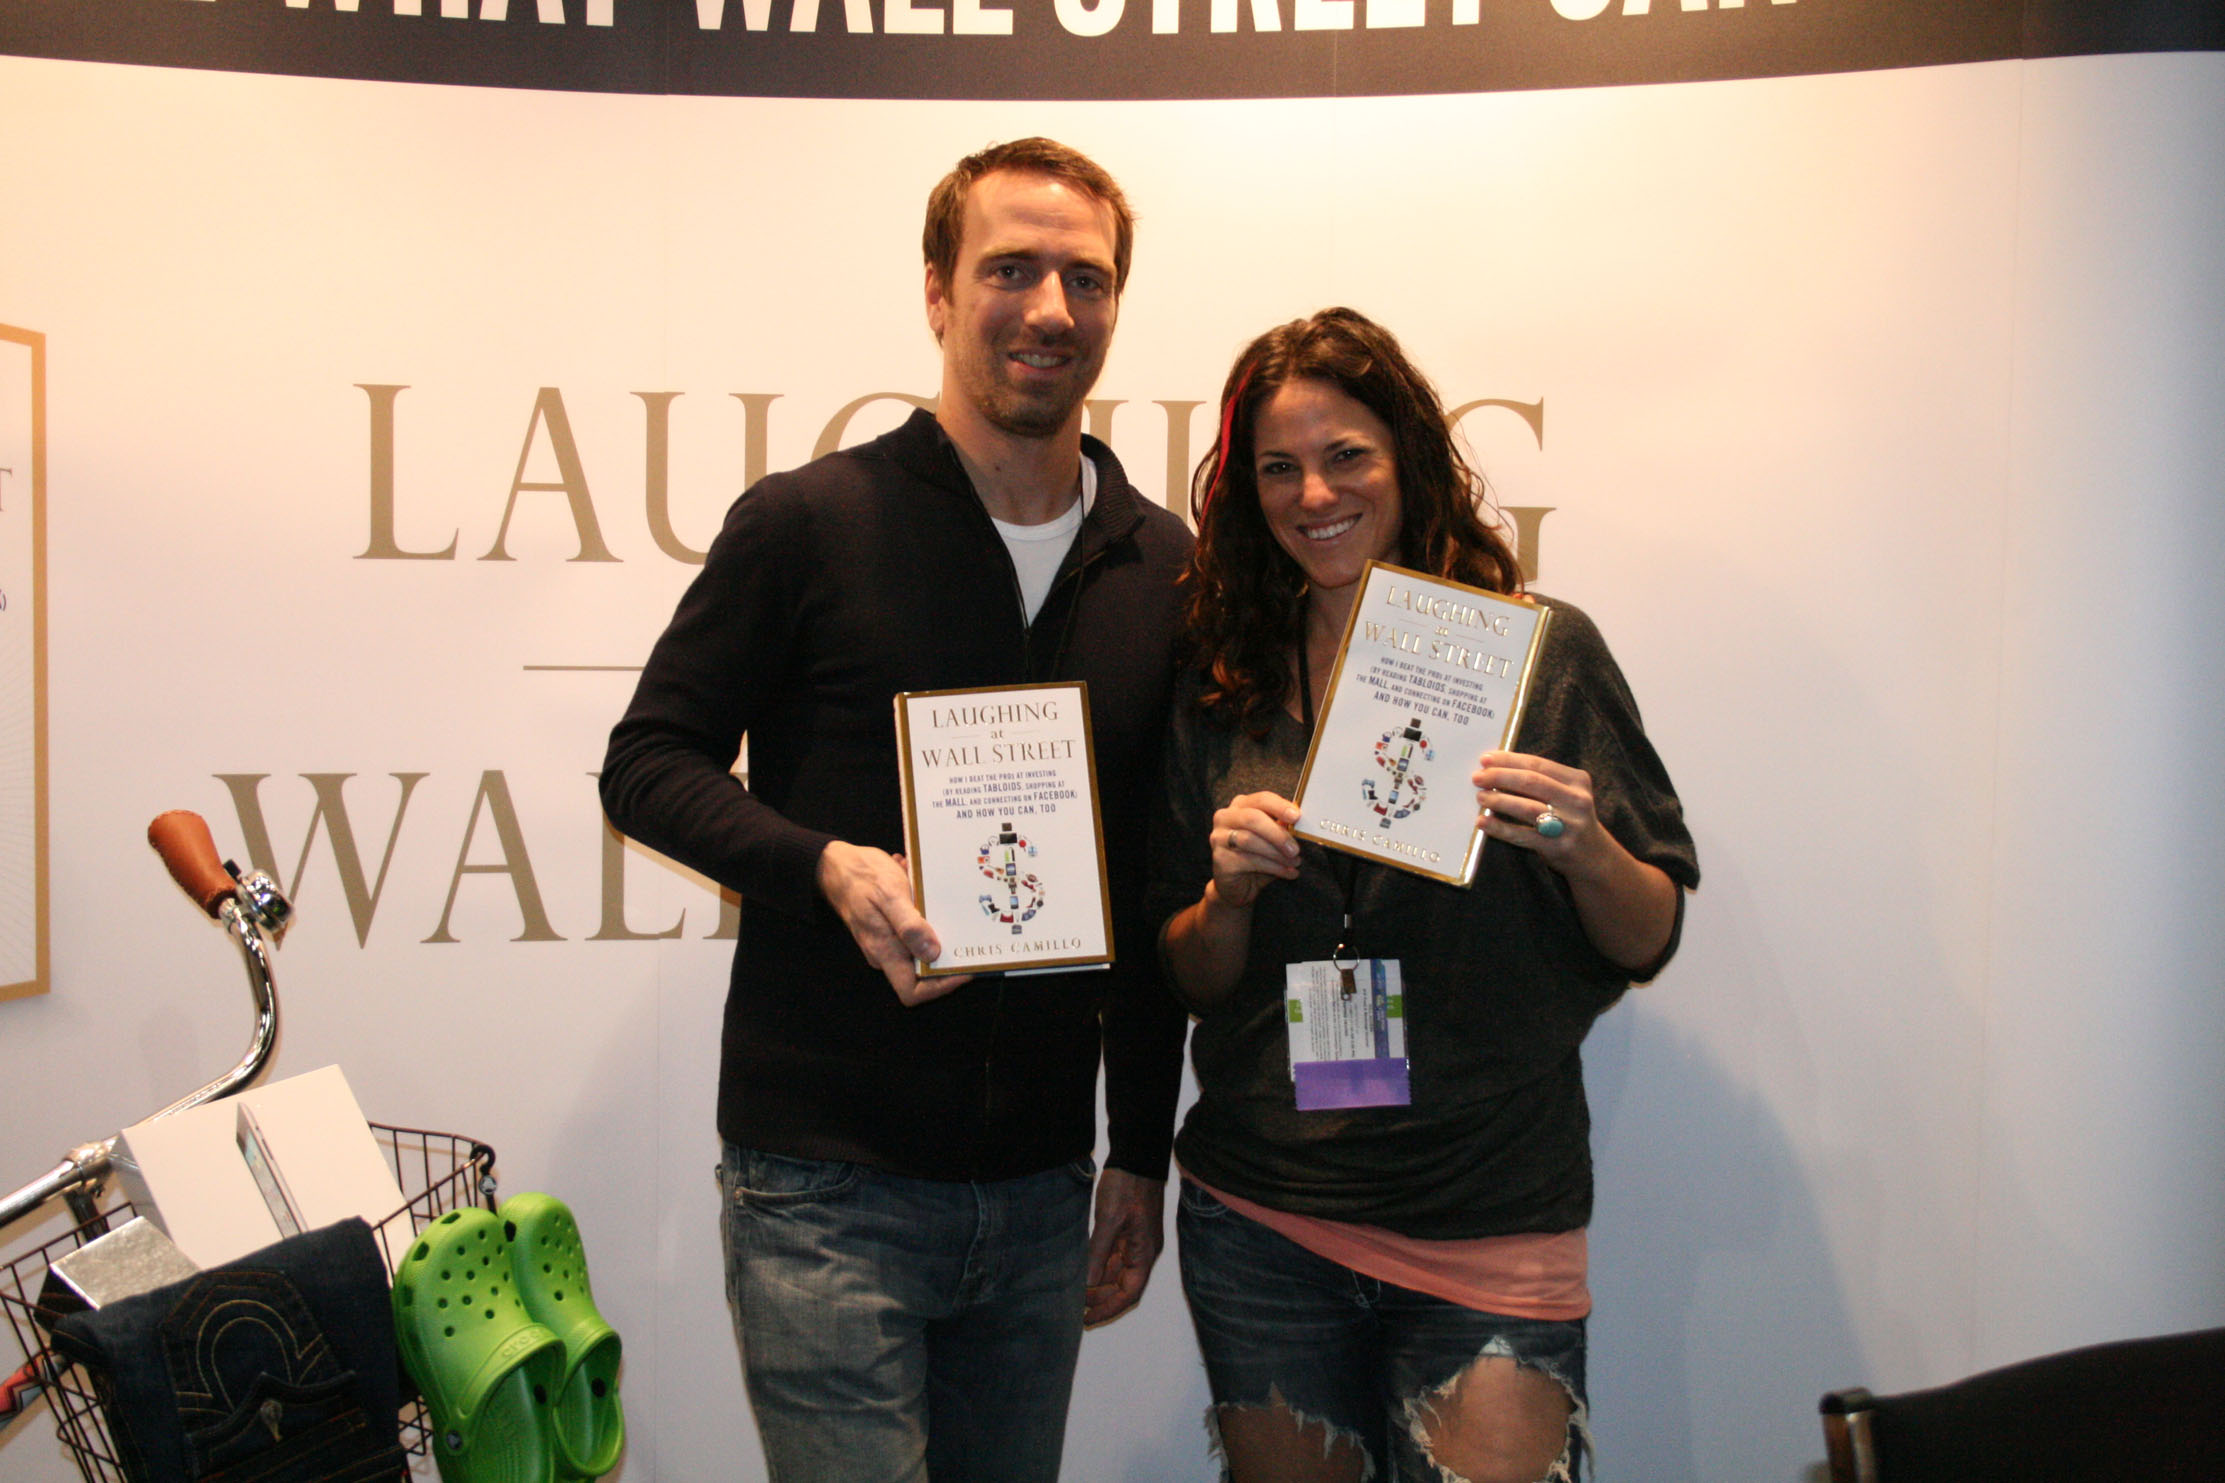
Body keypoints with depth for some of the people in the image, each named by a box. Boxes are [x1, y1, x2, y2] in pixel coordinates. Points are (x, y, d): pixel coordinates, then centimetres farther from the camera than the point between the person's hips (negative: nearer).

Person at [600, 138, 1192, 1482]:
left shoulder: (1163, 564, 6)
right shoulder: (809, 523, -6)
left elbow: (1155, 884, 10)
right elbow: (648, 763, -1)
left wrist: (1143, 1153, 11)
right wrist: (828, 867, -20)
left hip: (1041, 1183, 4)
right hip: (826, 1175, -4)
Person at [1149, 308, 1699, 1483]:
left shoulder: (1540, 649, -4)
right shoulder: (1221, 681, 4)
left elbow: (1649, 942, -1)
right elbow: (1191, 981, 8)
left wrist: (1584, 850, -21)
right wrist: (1229, 891, -12)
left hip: (1489, 1228, -2)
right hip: (1260, 1220, 3)